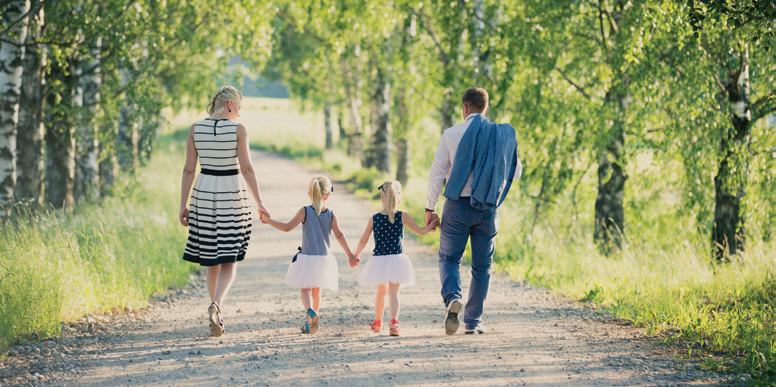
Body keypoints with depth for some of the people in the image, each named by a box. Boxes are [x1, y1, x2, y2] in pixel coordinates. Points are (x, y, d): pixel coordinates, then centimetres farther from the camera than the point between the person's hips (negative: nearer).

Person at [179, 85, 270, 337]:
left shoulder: (195, 129, 0)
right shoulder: (238, 129, -8)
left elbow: (189, 170, 1)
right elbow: (246, 168, -10)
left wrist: (183, 205, 5)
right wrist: (259, 203, -4)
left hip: (204, 193, 3)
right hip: (232, 193, -3)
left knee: (211, 260, 14)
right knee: (229, 261, 2)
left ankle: (217, 319, 17)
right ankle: (216, 305, -23)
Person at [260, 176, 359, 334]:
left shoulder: (305, 211, -9)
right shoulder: (331, 214, -3)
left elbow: (287, 227, -11)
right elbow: (339, 235, -5)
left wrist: (268, 220, 0)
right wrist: (350, 255, -2)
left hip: (307, 257, -3)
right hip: (324, 258, 3)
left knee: (306, 289, 4)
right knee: (316, 291, 17)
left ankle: (311, 312, -26)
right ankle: (309, 323, 24)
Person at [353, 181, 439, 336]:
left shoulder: (374, 218, -1)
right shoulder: (402, 217, -5)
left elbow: (363, 241, 4)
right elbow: (420, 232, 1)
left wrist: (356, 255, 21)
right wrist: (432, 225, 19)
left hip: (378, 260, 2)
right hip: (396, 260, -2)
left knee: (381, 291, 20)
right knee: (393, 292, -3)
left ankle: (377, 322, 34)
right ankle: (394, 322, -23)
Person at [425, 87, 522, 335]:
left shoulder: (451, 134, -4)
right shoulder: (503, 135, 1)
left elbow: (437, 173, -5)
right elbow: (516, 172, 10)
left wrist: (430, 208, 2)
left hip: (458, 205, -2)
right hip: (488, 208, 2)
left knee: (449, 258, 11)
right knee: (482, 265, 11)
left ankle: (452, 297, -17)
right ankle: (473, 321, 11)